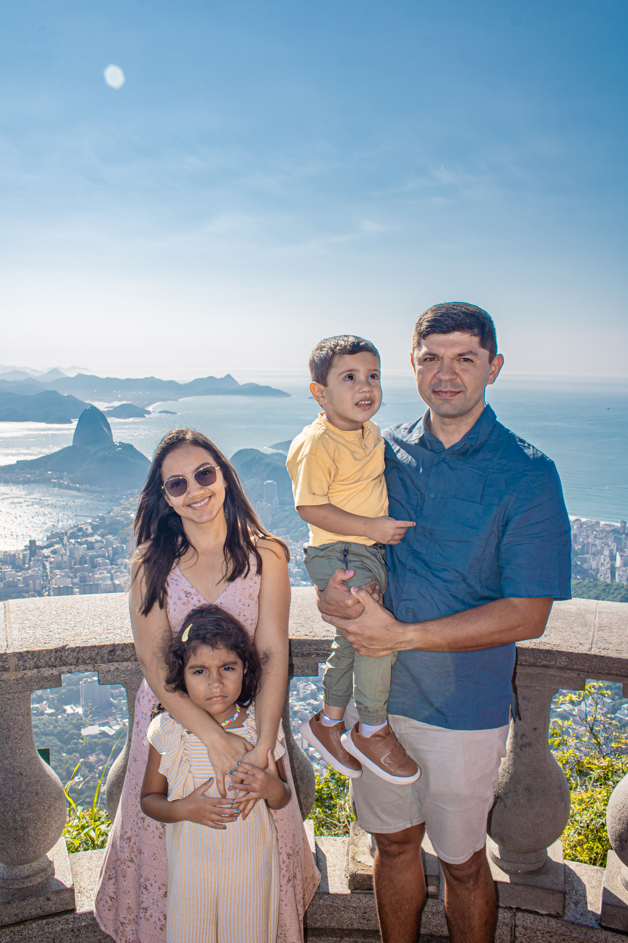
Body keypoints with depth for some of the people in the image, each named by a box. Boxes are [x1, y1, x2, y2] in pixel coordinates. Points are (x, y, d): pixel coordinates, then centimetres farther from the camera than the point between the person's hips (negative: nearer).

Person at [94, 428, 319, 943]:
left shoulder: (265, 555, -9)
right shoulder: (150, 563, -8)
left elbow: (273, 653, -12)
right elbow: (153, 661, -13)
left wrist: (262, 747, -22)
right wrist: (213, 737, -24)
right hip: (172, 717, 1)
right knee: (166, 842, 13)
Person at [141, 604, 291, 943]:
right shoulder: (167, 731, -11)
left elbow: (282, 798, 3)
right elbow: (149, 799, -1)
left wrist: (274, 790, -20)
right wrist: (184, 809, -19)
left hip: (251, 865, 0)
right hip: (191, 866, 0)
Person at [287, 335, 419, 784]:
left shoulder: (371, 433, 7)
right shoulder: (315, 444, -19)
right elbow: (311, 508, -22)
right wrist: (371, 526, -24)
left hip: (373, 551, 9)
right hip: (338, 554, -9)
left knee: (352, 641, 18)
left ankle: (329, 722, 37)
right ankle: (373, 731, 8)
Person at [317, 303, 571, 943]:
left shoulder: (528, 475, -12)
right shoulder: (383, 451, 0)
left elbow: (526, 616, -16)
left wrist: (401, 634, -22)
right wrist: (333, 592, -16)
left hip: (464, 709, -3)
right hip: (376, 691, 4)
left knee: (462, 860, 15)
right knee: (394, 841, 21)